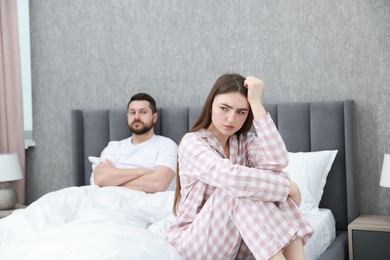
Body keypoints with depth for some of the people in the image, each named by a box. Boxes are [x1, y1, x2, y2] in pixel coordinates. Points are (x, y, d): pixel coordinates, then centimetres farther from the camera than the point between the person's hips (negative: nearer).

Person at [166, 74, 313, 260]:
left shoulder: (245, 141, 4)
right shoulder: (191, 143, -13)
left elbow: (277, 162, -21)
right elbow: (231, 178, -33)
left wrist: (256, 103, -19)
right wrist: (286, 185, -23)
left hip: (240, 245, 5)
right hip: (193, 241, -5)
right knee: (242, 189, -31)